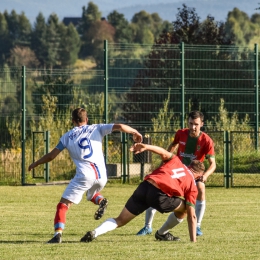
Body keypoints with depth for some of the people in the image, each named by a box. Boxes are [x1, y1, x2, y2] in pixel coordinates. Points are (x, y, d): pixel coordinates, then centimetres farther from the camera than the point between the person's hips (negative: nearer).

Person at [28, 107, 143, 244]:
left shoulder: (67, 136, 13)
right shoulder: (96, 129, 15)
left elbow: (51, 156, 12)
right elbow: (119, 127, 4)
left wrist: (35, 164, 27)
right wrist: (135, 132, 19)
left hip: (84, 175, -3)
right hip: (101, 176, 3)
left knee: (63, 205, 0)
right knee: (91, 195, 34)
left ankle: (58, 234, -22)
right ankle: (100, 200, -1)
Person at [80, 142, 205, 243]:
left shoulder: (176, 161, 26)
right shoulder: (193, 187, 18)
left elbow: (165, 153, 3)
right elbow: (191, 216, 15)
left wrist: (146, 147, -11)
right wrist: (193, 240, 18)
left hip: (144, 187, 4)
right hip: (160, 196, -4)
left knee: (120, 221, 10)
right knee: (184, 208, 24)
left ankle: (94, 233, -14)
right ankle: (162, 233, 33)